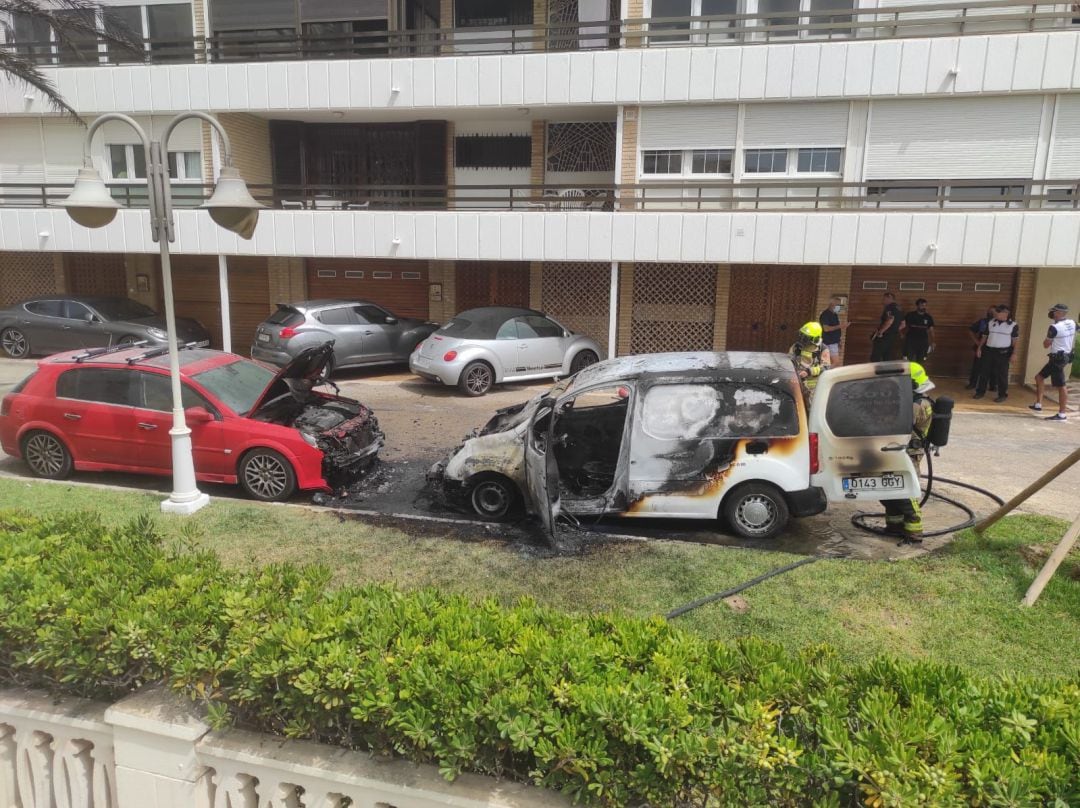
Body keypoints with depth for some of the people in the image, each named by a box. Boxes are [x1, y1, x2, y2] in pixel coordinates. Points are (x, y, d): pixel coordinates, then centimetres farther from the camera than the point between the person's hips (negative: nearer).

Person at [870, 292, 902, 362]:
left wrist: (880, 332, -21)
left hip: (883, 336, -10)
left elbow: (890, 320, -27)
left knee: (875, 358, -9)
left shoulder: (890, 307, -12)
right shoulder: (898, 308, 18)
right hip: (892, 336, 10)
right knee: (887, 358, 12)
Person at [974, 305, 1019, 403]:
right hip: (988, 350, 4)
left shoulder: (1013, 325, -4)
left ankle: (1002, 395, 10)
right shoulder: (991, 323, 7)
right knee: (985, 372, 8)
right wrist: (979, 348, 6)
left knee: (1002, 374, 1)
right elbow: (984, 336, 12)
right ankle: (980, 392, 18)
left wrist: (1013, 354, -8)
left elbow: (1014, 341, -3)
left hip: (1003, 352, -4)